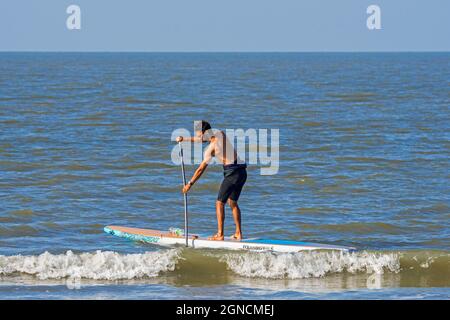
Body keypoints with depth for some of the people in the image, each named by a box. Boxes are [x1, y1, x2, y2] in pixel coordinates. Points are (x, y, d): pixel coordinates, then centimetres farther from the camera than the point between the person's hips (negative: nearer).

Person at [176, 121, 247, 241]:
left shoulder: (211, 148, -11)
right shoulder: (220, 134, 10)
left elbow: (201, 169, -7)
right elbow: (201, 139, 28)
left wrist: (190, 184, 1)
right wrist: (184, 139, 25)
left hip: (232, 173, -8)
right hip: (242, 172, 8)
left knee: (220, 203, 0)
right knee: (233, 202, 19)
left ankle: (220, 234, -4)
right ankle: (238, 233, 17)